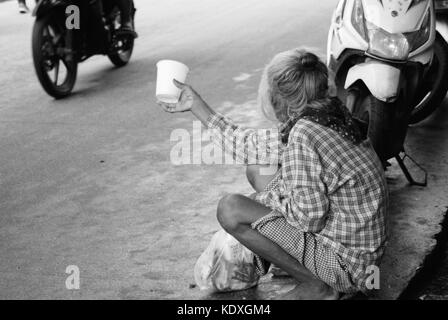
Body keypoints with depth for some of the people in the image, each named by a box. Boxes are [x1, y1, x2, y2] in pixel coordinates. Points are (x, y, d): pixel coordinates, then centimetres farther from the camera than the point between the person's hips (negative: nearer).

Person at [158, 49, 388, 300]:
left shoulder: (303, 134, -26)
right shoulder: (330, 115, 2)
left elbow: (309, 217, -27)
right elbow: (255, 146, 10)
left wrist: (272, 196, -7)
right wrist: (197, 105, 15)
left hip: (349, 264, -9)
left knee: (230, 209, -16)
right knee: (257, 170, 14)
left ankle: (317, 287, -4)